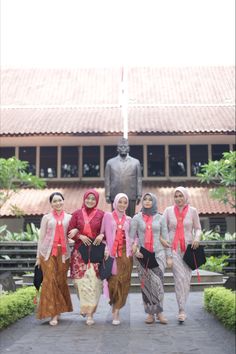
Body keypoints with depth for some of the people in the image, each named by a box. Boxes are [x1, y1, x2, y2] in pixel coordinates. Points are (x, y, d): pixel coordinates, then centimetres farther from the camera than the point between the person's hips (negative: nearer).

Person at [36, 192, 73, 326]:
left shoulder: (69, 217, 11)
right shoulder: (47, 218, 9)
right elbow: (41, 237, 7)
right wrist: (38, 256, 4)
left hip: (63, 252, 1)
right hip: (48, 252, -1)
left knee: (61, 281, 2)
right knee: (50, 281, -7)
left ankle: (58, 311, 16)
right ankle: (53, 314, -3)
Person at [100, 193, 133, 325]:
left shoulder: (129, 219, 15)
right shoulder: (108, 216, 7)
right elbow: (102, 233, 2)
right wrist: (105, 248, -7)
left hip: (125, 253, 2)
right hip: (111, 253, -2)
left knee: (123, 282, -4)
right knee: (113, 280, -4)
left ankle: (116, 310, 2)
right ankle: (116, 310, 10)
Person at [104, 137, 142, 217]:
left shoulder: (136, 162, 7)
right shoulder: (110, 162, 6)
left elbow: (139, 180, 5)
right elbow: (107, 180, 5)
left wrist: (139, 195, 0)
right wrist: (107, 195, 0)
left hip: (131, 197, 0)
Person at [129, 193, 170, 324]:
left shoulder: (160, 218, 7)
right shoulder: (137, 218, 6)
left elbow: (165, 237, 8)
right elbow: (131, 236, 5)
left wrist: (169, 256, 6)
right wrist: (135, 249, -11)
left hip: (158, 253, 0)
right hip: (142, 255, 0)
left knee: (158, 282, -12)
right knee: (146, 283, -1)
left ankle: (159, 312, -3)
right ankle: (150, 313, 7)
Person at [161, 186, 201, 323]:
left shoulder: (192, 211, 4)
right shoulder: (168, 211, 4)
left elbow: (198, 228, 10)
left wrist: (197, 238, -9)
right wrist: (161, 238, -11)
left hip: (188, 248, 1)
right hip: (173, 248, -1)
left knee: (186, 278, 2)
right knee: (180, 277, -12)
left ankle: (182, 309, 15)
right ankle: (182, 310, -8)